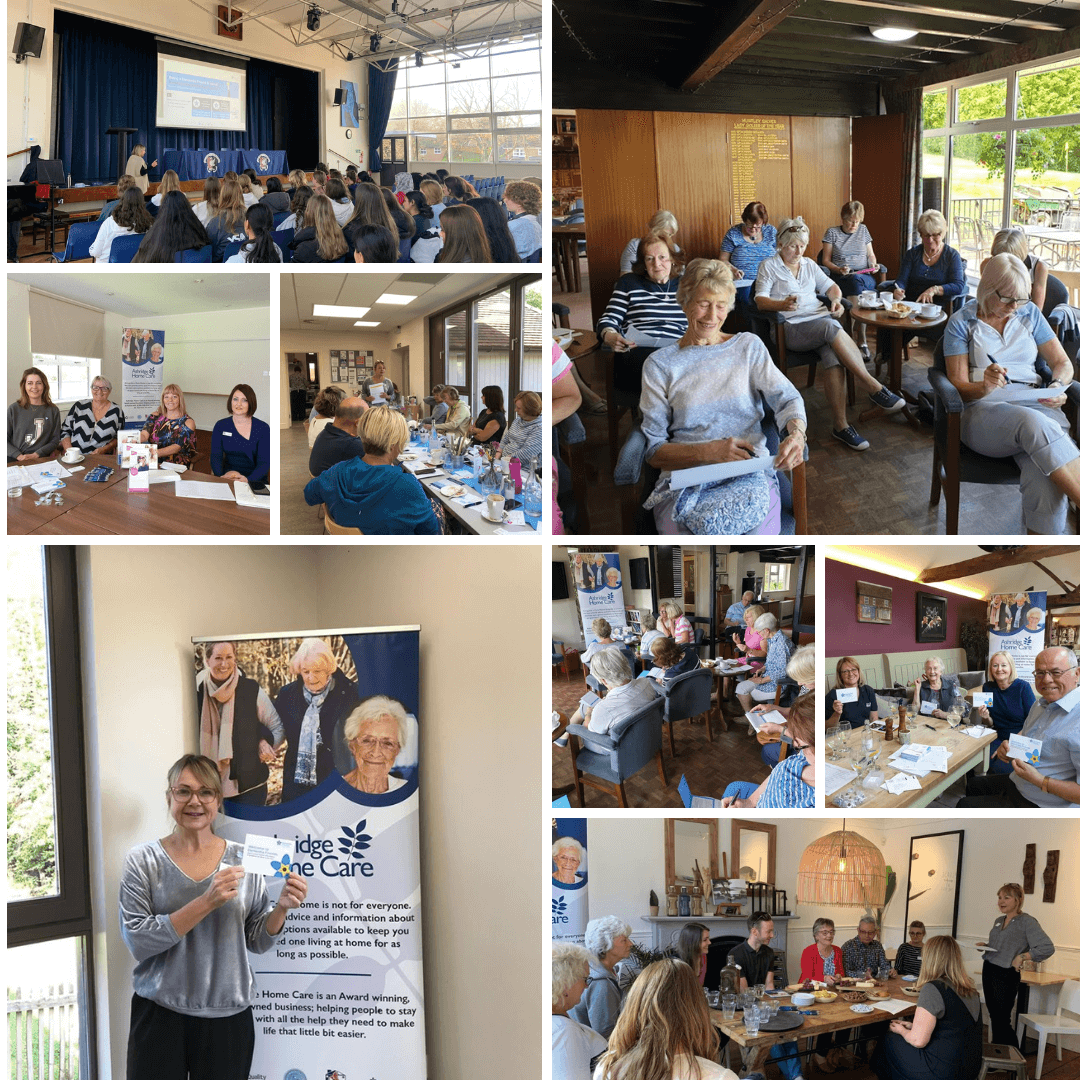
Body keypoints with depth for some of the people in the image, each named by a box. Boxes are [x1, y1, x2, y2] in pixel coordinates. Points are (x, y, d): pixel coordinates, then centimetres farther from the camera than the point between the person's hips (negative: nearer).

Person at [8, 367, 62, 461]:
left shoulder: (53, 411, 10)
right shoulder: (14, 409, 7)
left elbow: (55, 440, 7)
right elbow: (5, 440, 5)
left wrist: (36, 455, -9)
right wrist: (19, 456, -11)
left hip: (41, 460, -1)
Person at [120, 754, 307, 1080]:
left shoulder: (242, 859, 2)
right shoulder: (142, 861, -4)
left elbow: (257, 941, 6)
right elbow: (137, 941, -13)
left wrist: (281, 907, -13)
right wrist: (206, 902, -22)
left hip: (228, 1017, 2)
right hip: (160, 1015, -2)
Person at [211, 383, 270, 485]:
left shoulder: (263, 428, 0)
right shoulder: (221, 426, 8)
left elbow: (264, 462, -7)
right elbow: (215, 457, 0)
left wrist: (248, 479, -27)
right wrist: (222, 476, -23)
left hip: (254, 480, -2)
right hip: (227, 480, 2)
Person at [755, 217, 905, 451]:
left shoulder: (809, 265, 24)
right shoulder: (769, 267, 9)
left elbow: (830, 285, 26)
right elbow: (760, 301, -3)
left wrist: (835, 299, 2)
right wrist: (783, 304, -23)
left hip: (821, 317, 4)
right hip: (791, 326, -4)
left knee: (833, 357, -29)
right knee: (831, 328, -35)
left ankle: (841, 425, -32)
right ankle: (873, 386, -34)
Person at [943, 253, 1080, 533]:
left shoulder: (1029, 313, 18)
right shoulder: (961, 323, 8)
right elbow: (958, 387, 3)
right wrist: (984, 387, -20)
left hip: (1035, 406, 3)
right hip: (982, 409, -3)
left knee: (1046, 478, -34)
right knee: (1033, 423, -41)